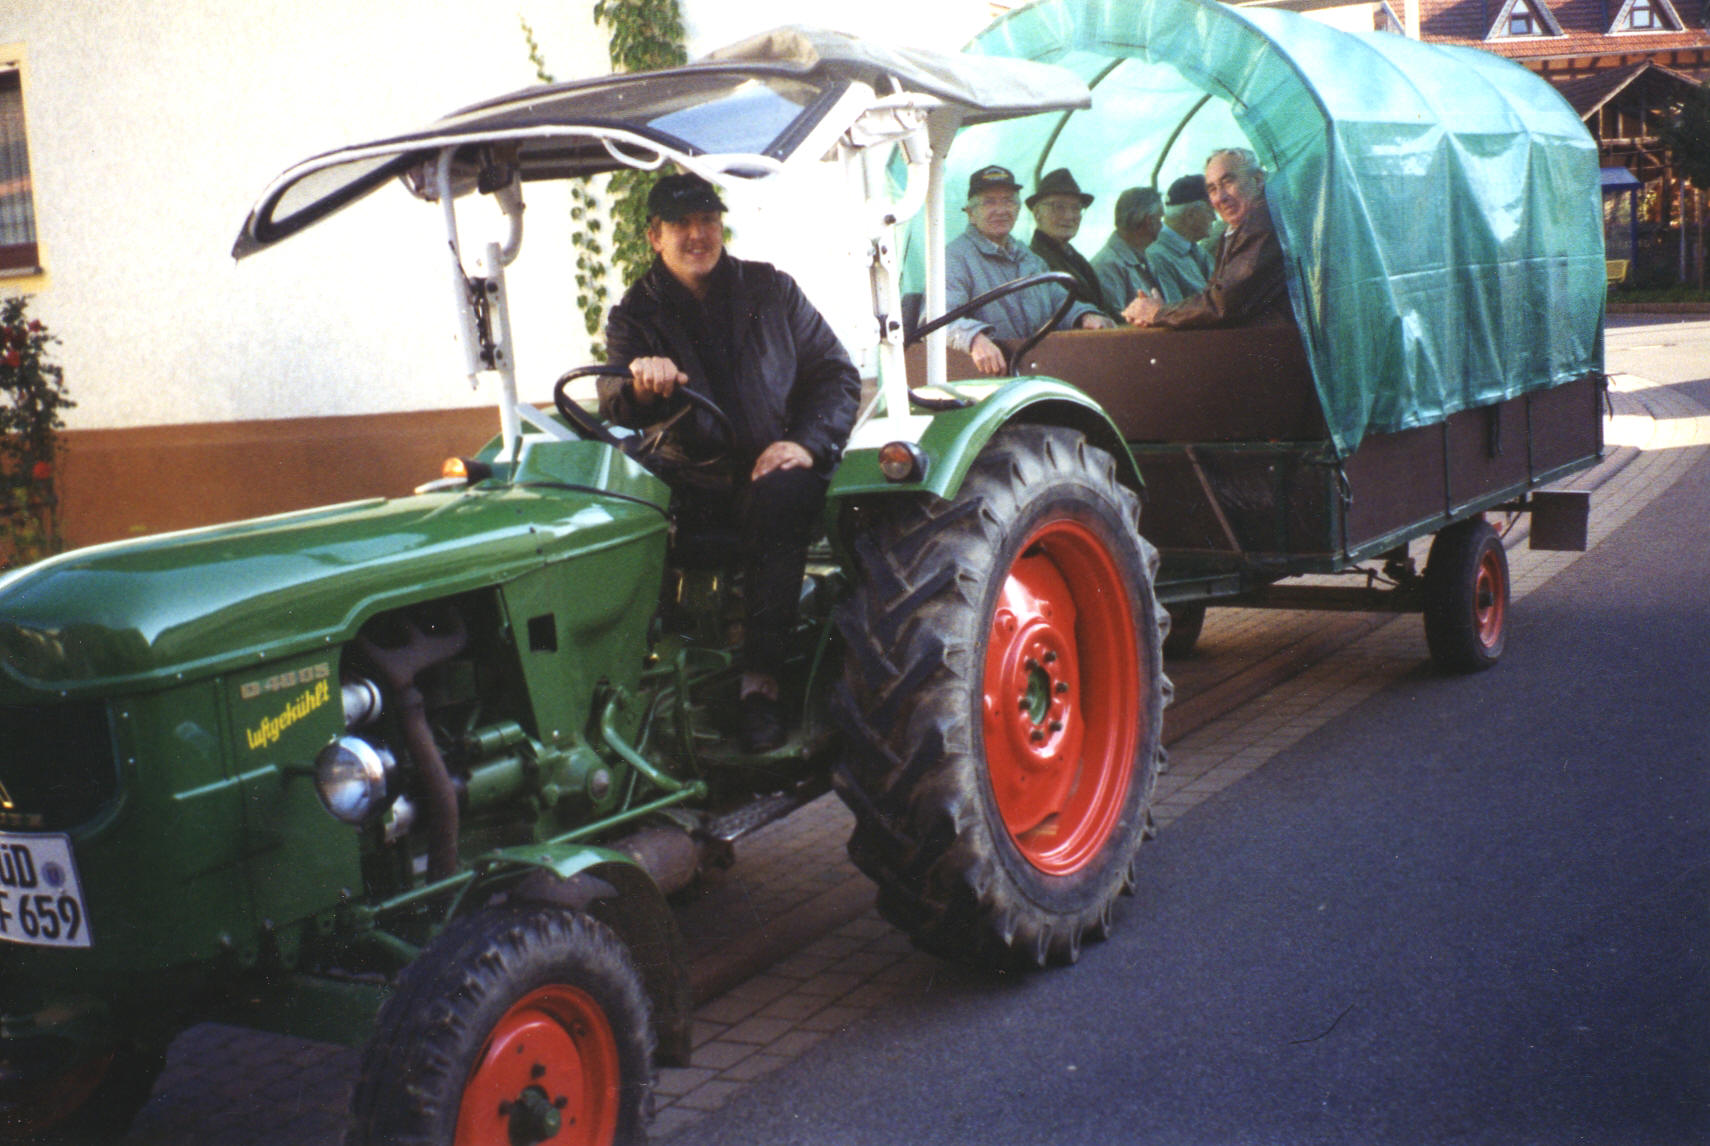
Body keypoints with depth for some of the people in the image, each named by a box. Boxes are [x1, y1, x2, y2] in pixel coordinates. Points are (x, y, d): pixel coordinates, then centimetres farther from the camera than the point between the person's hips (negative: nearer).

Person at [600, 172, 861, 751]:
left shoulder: (770, 290, 8)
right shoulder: (635, 315, 6)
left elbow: (837, 373, 8)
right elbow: (614, 406, -12)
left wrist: (807, 443, -11)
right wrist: (639, 386, -38)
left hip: (776, 465, -1)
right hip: (694, 480, 1)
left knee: (776, 498, -37)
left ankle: (760, 680, -36)